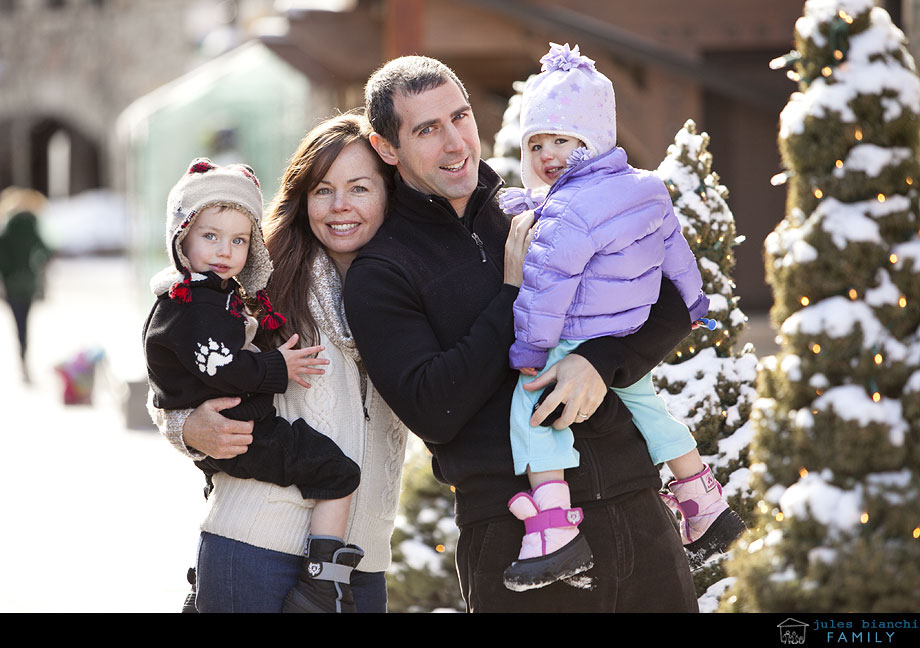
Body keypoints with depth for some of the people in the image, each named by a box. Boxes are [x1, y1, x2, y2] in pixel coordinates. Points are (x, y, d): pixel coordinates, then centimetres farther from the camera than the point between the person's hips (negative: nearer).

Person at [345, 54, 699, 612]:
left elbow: (675, 302, 7)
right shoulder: (381, 276, 1)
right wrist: (515, 294, -9)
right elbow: (431, 412, -11)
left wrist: (601, 361, -12)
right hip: (516, 535, -3)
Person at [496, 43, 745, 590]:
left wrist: (531, 348, -19)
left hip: (582, 350, -10)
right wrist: (692, 302, 32)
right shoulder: (645, 190, 7)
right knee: (646, 405, 29)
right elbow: (674, 251, 19)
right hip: (634, 347, 10)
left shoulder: (567, 213, -21)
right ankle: (707, 508, 39)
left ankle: (555, 530, -26)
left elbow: (547, 284, -24)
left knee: (530, 406, -14)